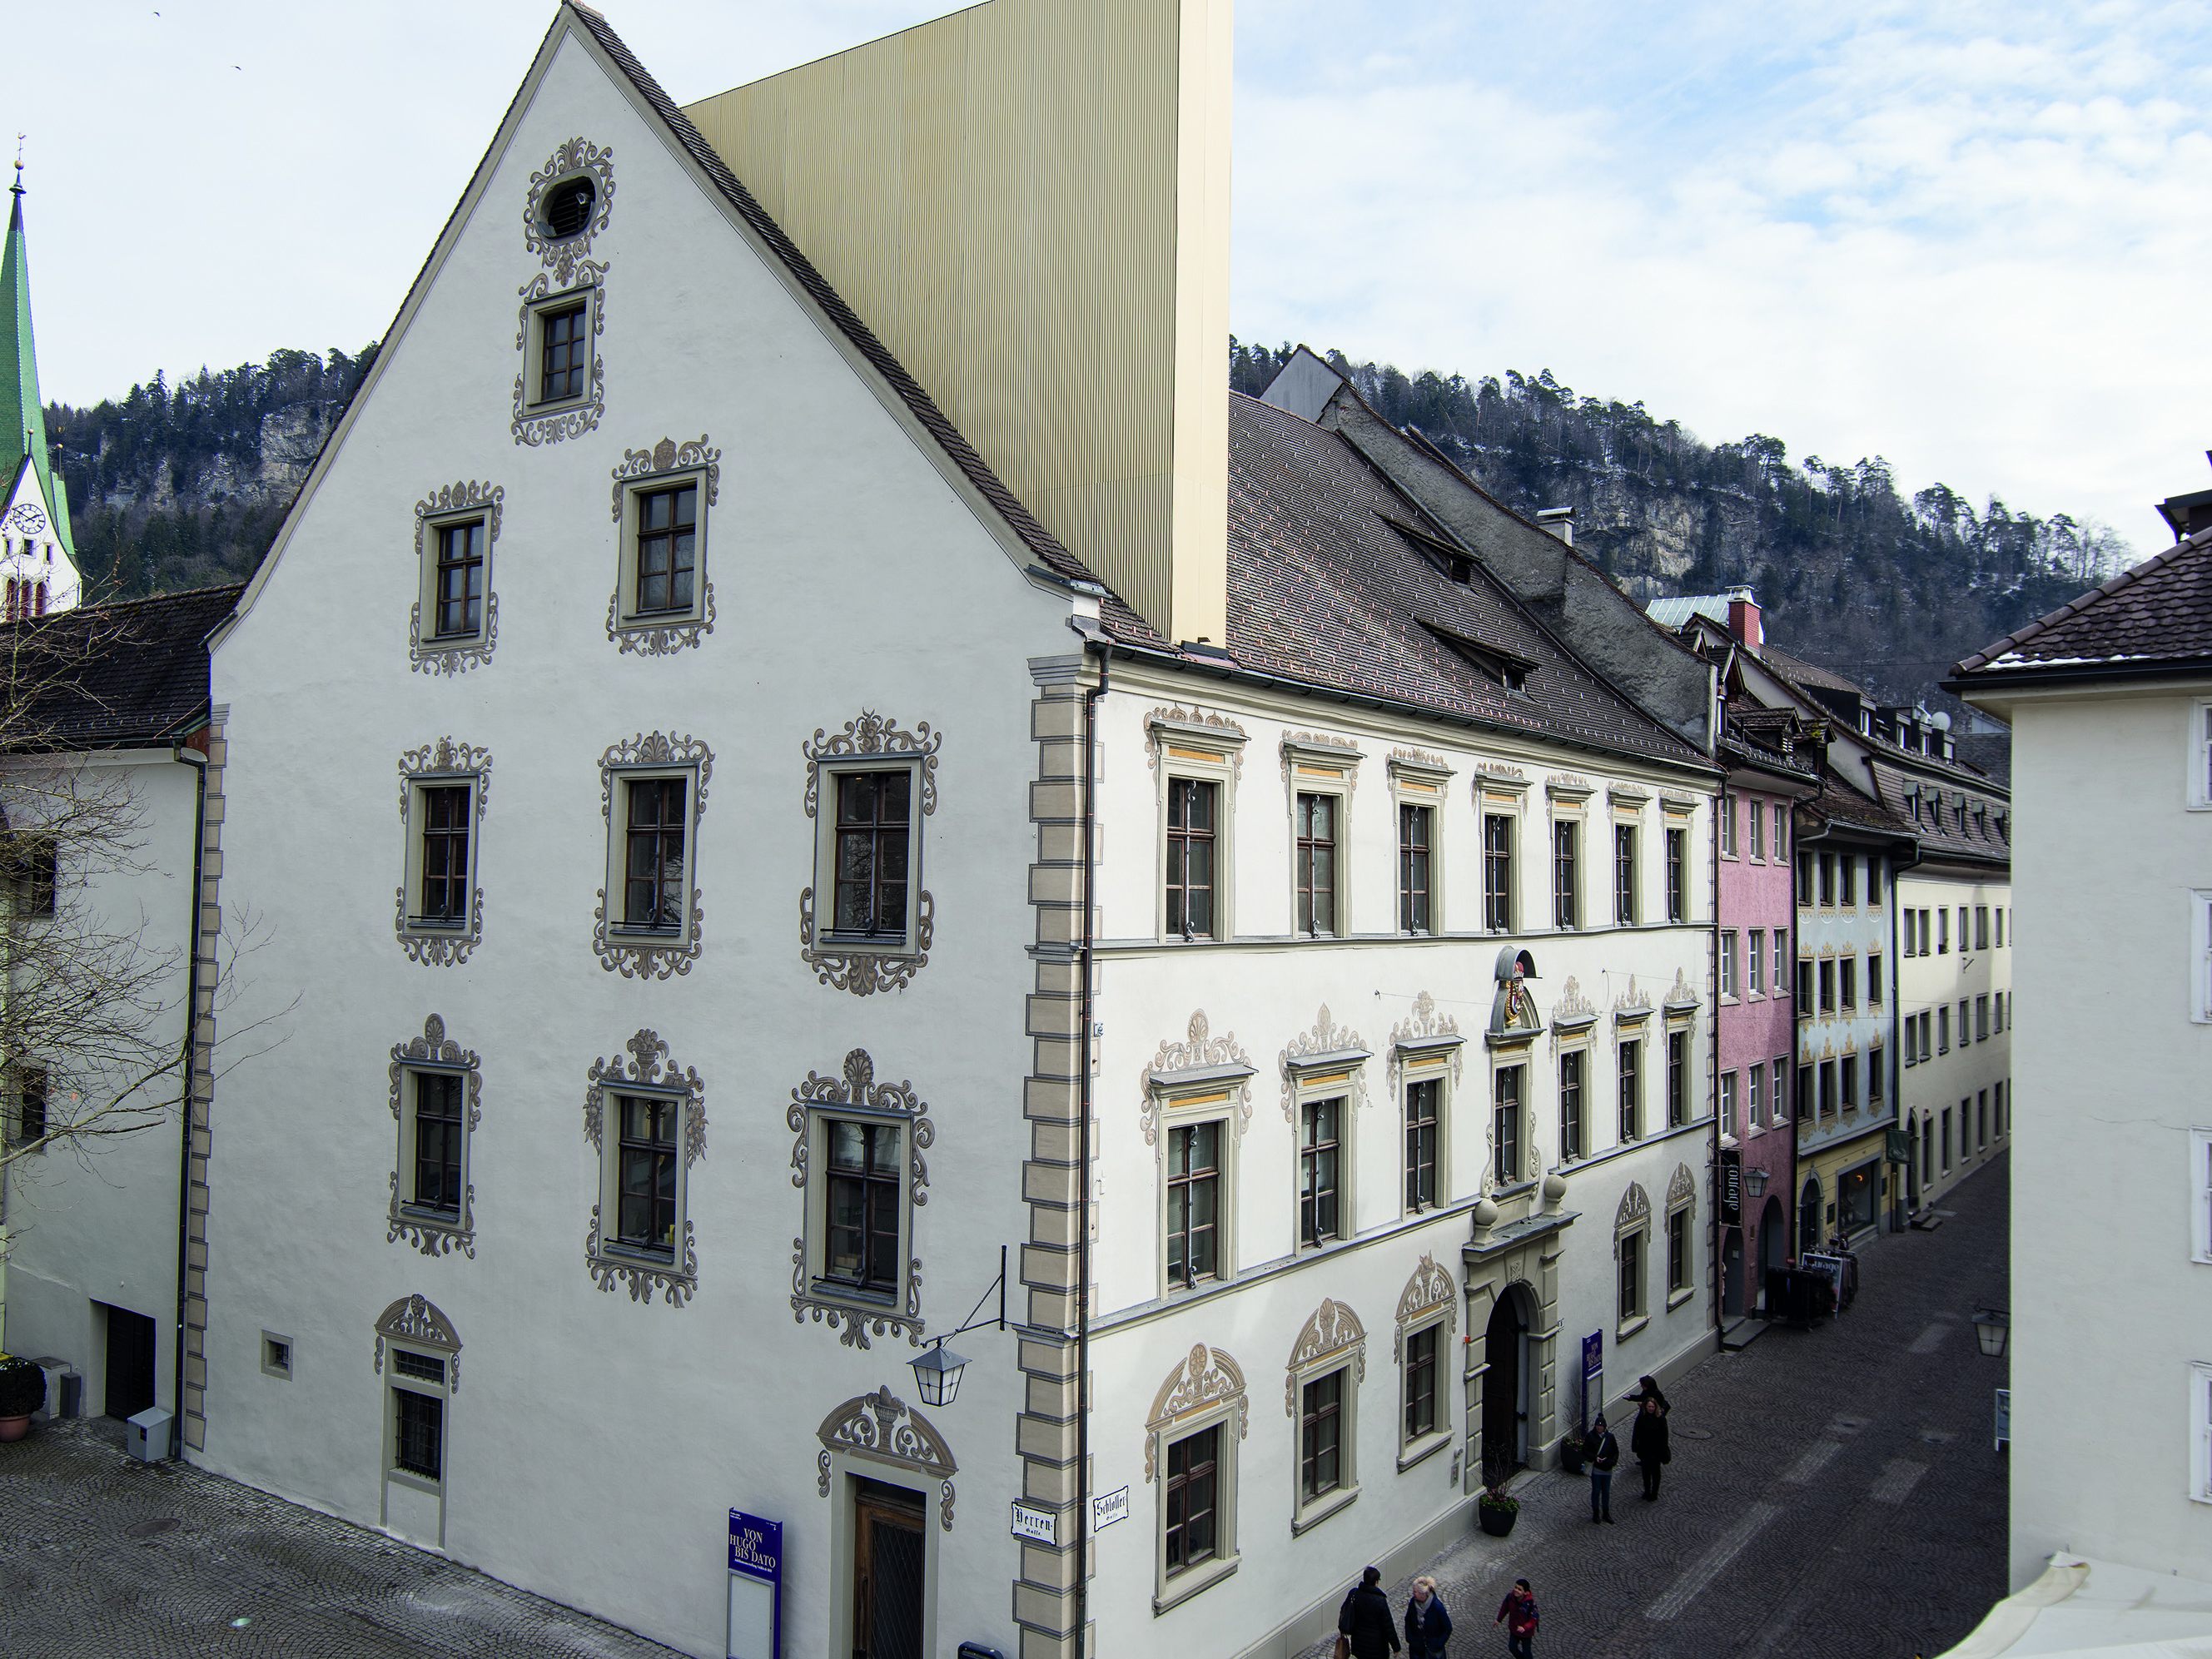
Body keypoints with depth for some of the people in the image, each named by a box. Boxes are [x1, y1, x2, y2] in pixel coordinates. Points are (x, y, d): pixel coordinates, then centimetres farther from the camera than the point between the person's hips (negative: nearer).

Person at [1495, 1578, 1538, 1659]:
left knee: (1526, 1651, 15)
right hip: (1514, 1629, 4)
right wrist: (1499, 1619, 6)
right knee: (1512, 1647, 22)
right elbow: (1505, 1607, -3)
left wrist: (1525, 1627, -43)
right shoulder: (1510, 1596, -22)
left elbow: (1534, 1619, -27)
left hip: (1526, 1632, -4)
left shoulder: (1530, 1603, -35)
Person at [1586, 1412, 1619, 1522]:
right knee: (1596, 1491, 6)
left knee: (1606, 1492, 12)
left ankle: (1606, 1514, 26)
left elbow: (1616, 1451, 5)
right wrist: (1595, 1458, -22)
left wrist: (1613, 1461, -12)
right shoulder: (1591, 1436, -8)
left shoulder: (1610, 1436, -1)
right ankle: (1596, 1514, 19)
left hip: (1607, 1469, 2)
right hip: (1595, 1468, -2)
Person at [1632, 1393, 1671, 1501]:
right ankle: (1647, 1492, 29)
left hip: (1656, 1450, -2)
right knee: (1646, 1472, 14)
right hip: (1644, 1450, 2)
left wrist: (1663, 1452, -10)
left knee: (1655, 1472, 9)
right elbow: (1635, 1433, -2)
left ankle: (1654, 1494, 21)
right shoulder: (1641, 1417, -8)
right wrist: (1635, 1447, -2)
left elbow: (1664, 1435, -9)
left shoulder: (1660, 1418, -13)